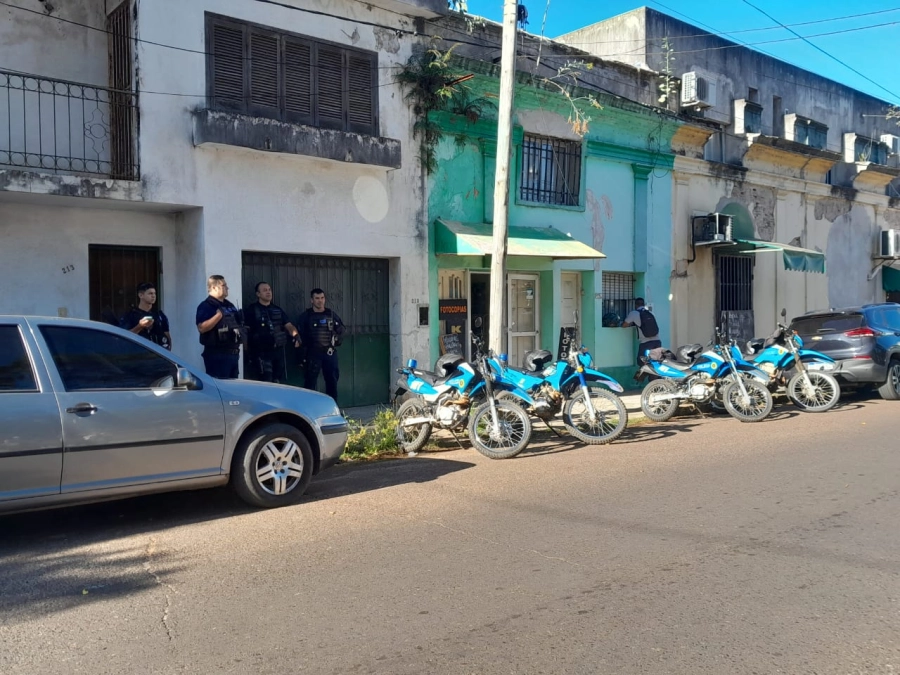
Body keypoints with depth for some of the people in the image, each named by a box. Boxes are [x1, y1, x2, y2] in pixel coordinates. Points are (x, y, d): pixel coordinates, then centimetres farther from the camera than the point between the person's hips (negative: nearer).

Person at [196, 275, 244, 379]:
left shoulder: (229, 305, 17)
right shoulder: (206, 306, -9)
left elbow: (236, 323, 28)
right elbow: (201, 328, -22)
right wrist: (218, 315, -28)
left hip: (232, 352, 9)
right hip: (217, 354, -9)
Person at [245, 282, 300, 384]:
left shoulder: (277, 310, 15)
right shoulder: (251, 310, -3)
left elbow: (288, 325, 11)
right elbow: (245, 331, -7)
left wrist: (296, 334, -10)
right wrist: (247, 351, -14)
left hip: (278, 350, 6)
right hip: (261, 352, -6)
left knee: (280, 382, 11)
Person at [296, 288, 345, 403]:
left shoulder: (331, 315, 8)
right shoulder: (305, 316, 0)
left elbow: (341, 329, 17)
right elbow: (299, 333, -1)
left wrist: (336, 338, 5)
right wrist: (306, 345, -5)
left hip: (330, 352, 3)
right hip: (313, 353, -3)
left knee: (332, 380, 8)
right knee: (310, 381, -3)